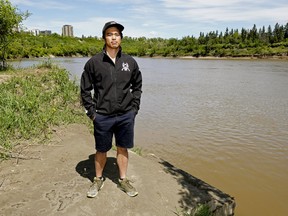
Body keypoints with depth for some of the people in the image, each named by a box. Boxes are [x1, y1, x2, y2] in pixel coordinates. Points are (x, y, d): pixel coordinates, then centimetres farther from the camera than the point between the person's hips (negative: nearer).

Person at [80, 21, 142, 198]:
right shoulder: (94, 62, -4)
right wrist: (91, 112, -3)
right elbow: (85, 90, 2)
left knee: (123, 149, 14)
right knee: (101, 150, 13)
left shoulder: (130, 62, 2)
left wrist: (134, 108, 5)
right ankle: (98, 180, 34)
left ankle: (123, 180, 32)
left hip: (126, 116, 2)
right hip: (102, 116, -1)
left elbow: (137, 86, 13)